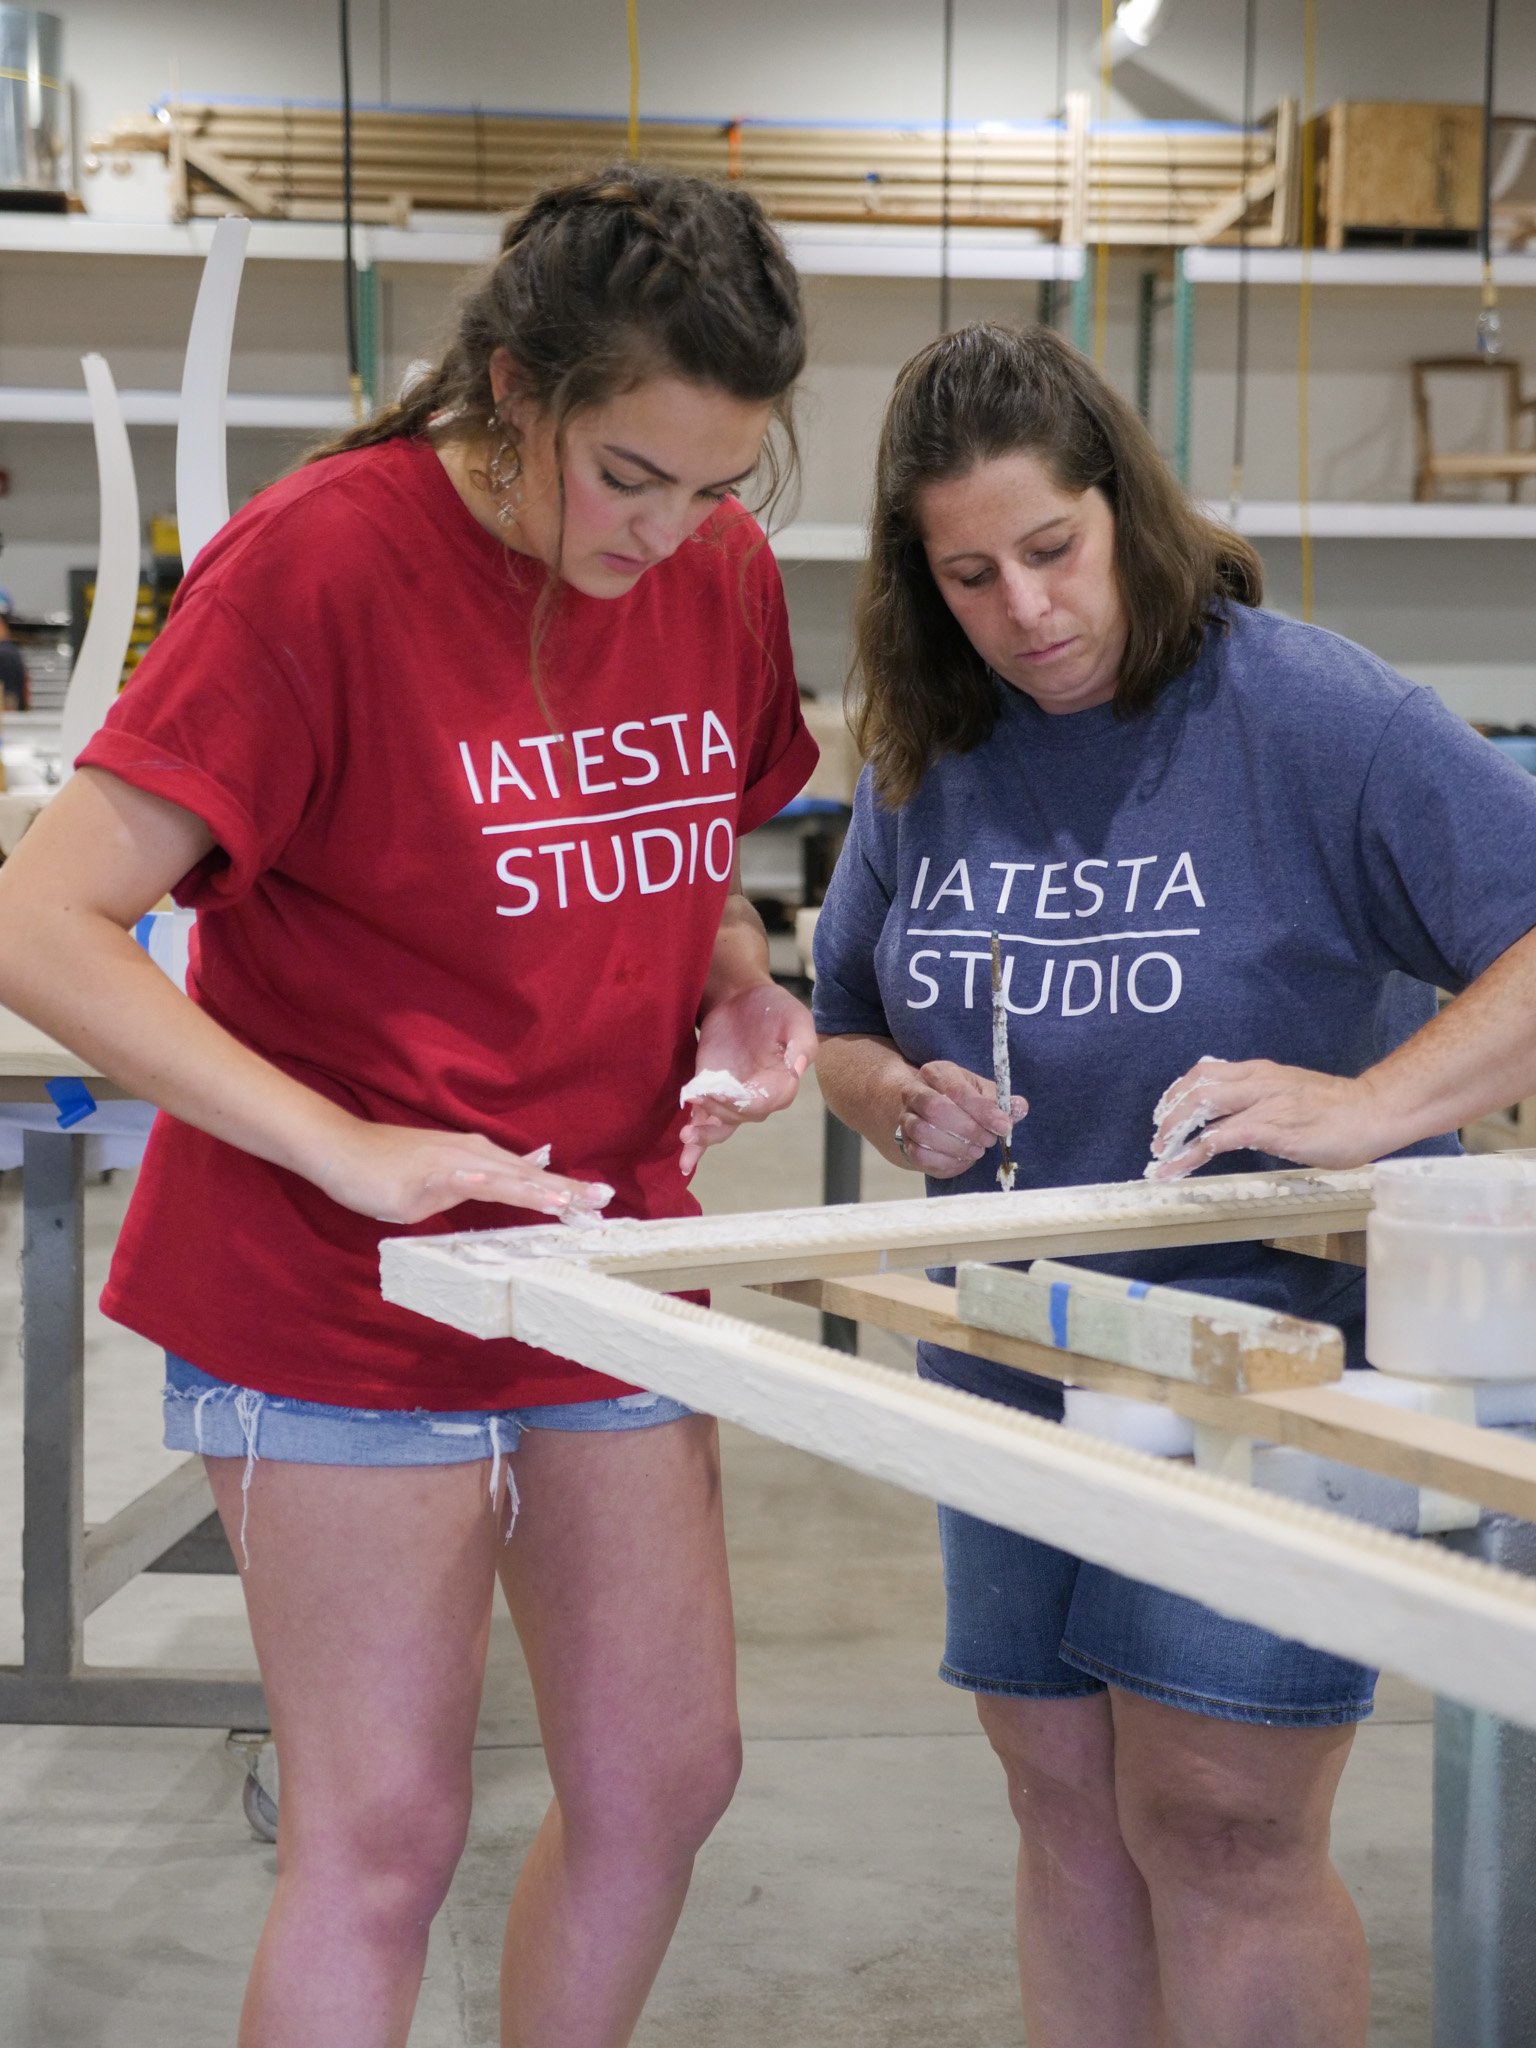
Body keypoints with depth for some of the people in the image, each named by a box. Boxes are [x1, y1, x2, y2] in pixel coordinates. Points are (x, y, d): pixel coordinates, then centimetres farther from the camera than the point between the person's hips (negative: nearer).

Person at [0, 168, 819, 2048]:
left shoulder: (722, 572, 2)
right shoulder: (321, 559, -18)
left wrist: (738, 983, -4)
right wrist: (347, 1148, -25)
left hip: (610, 1253, 6)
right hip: (342, 1288, -6)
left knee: (665, 1777, 13)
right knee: (380, 1836, 2)